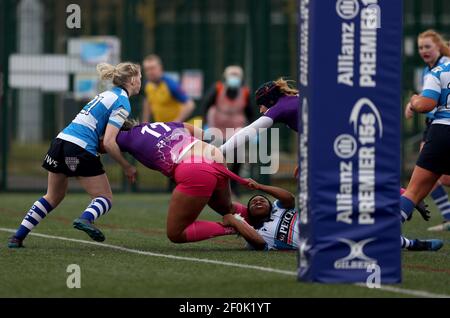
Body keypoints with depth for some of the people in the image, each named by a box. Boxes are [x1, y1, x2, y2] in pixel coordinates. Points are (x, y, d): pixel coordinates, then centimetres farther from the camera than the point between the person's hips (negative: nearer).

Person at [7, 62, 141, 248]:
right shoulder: (122, 103, -5)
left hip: (61, 141, 8)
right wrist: (126, 167, -3)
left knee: (53, 197, 21)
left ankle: (18, 237, 15)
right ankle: (86, 218, -27)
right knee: (105, 198, 4)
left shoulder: (108, 95, 22)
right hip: (81, 150, -8)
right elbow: (108, 143, -12)